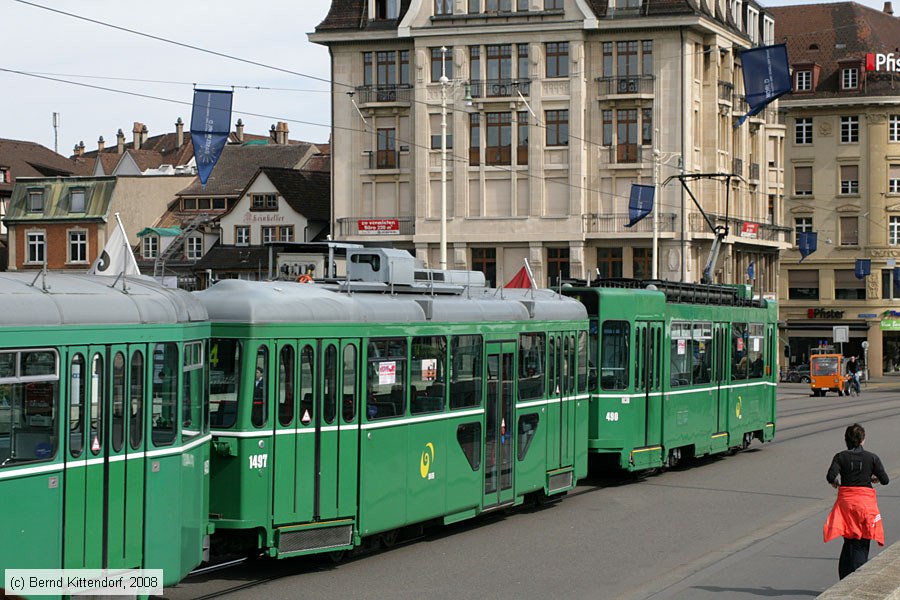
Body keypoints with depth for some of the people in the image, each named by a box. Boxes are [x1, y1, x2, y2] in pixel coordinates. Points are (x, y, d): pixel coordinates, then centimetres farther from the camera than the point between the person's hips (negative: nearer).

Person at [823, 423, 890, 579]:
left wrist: (835, 483, 7)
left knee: (848, 542, 13)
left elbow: (831, 476, -15)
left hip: (845, 501, 1)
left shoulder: (840, 457, -2)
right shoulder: (872, 458, -2)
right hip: (866, 501, -1)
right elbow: (885, 480, -4)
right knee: (861, 544, 3)